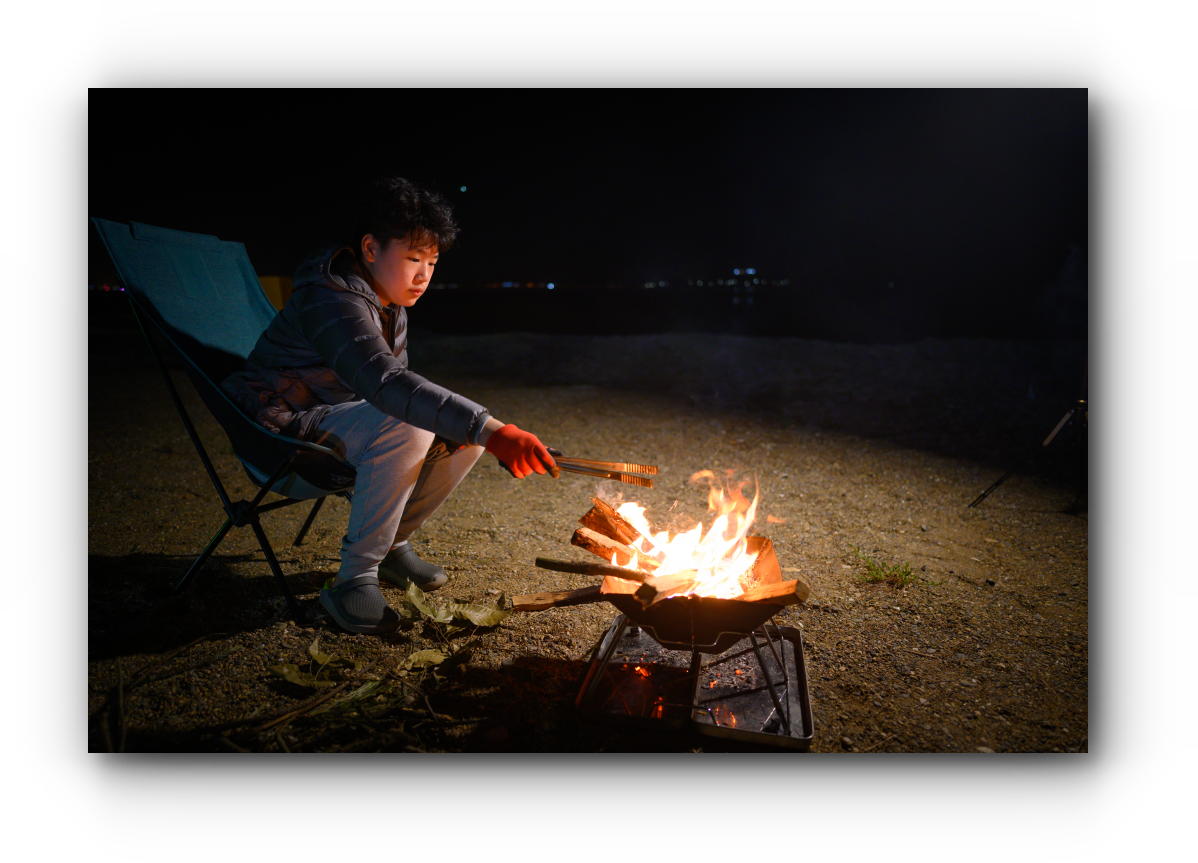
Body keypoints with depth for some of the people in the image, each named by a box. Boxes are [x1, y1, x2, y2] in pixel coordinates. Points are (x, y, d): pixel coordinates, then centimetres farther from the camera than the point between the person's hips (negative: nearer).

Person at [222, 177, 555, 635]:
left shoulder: (391, 305, 5)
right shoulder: (330, 301, -25)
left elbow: (395, 387, 12)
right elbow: (387, 384, -42)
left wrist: (466, 429, -8)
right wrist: (492, 431, -51)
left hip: (342, 419, 9)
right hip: (284, 433, -8)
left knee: (467, 433, -6)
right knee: (407, 429, -35)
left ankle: (389, 543, 7)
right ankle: (354, 577, -20)